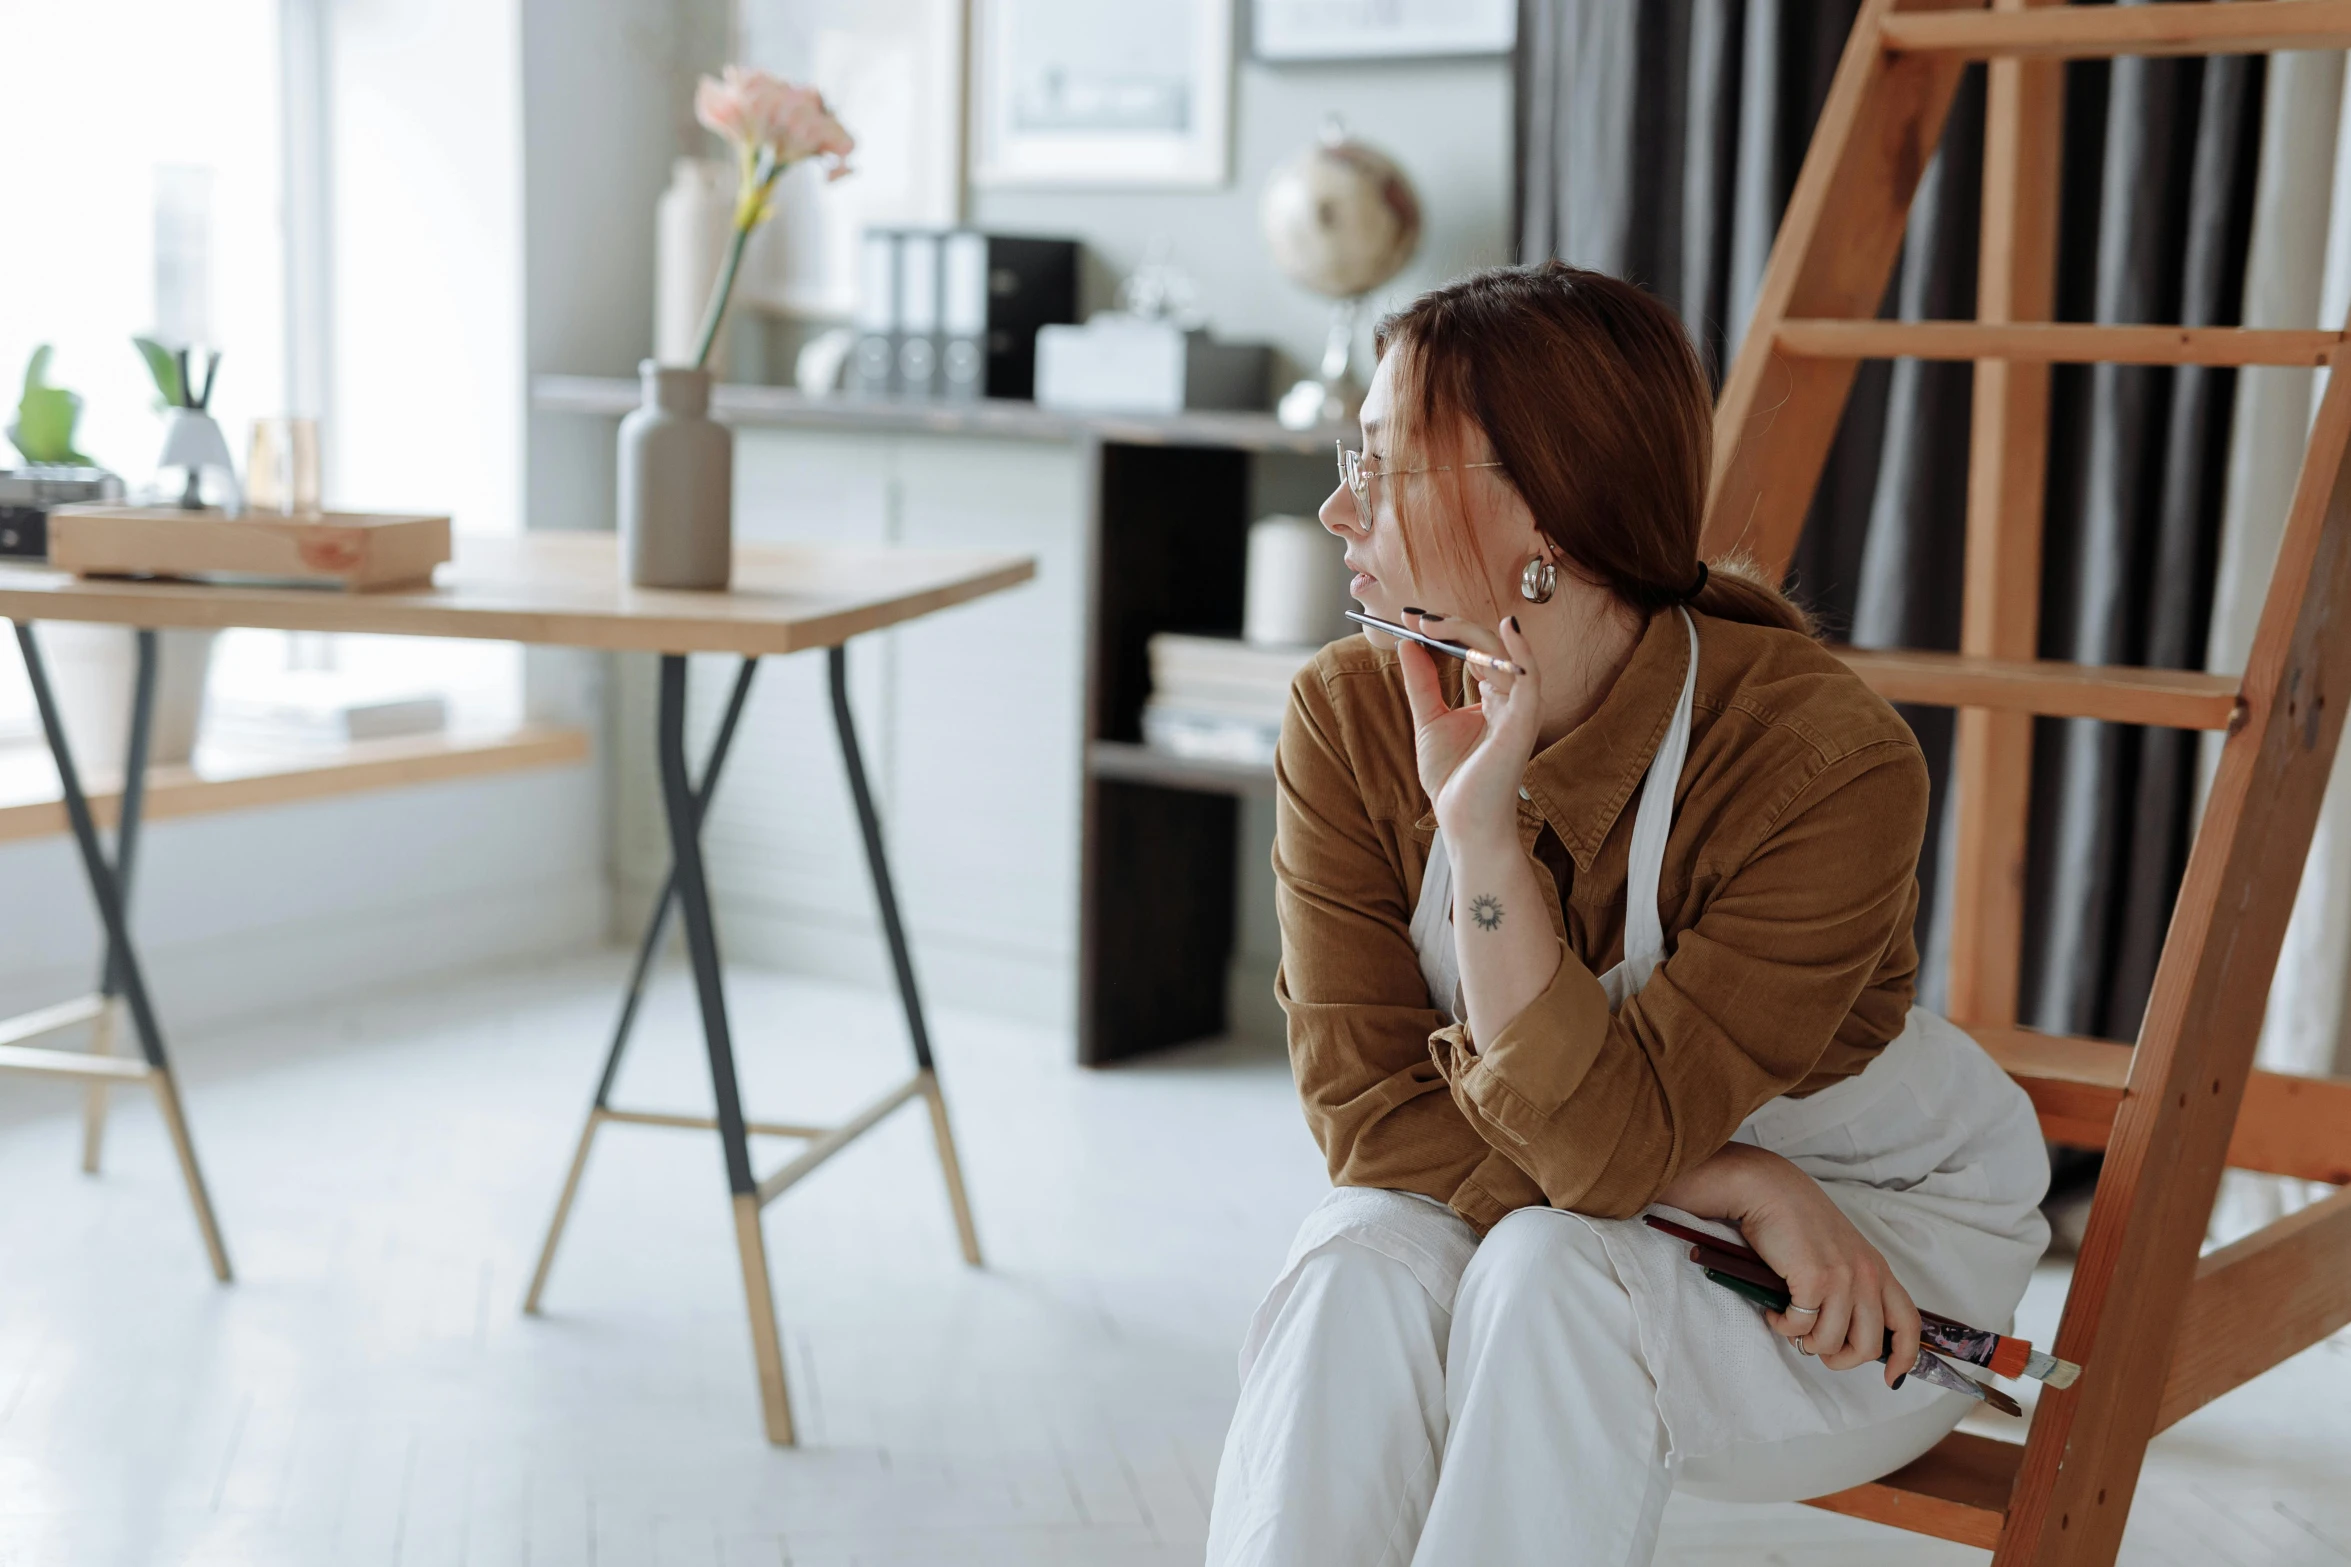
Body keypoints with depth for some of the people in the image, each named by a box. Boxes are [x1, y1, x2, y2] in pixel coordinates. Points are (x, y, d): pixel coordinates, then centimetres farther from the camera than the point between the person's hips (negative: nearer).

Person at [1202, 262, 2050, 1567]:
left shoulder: (1831, 762, -28)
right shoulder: (1347, 720, -15)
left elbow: (1602, 1146, -30)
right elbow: (1366, 1101, -16)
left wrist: (1482, 831, -39)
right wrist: (1732, 1182, -24)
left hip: (1880, 1231, -3)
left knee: (1552, 1271, -31)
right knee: (1359, 1272, -29)